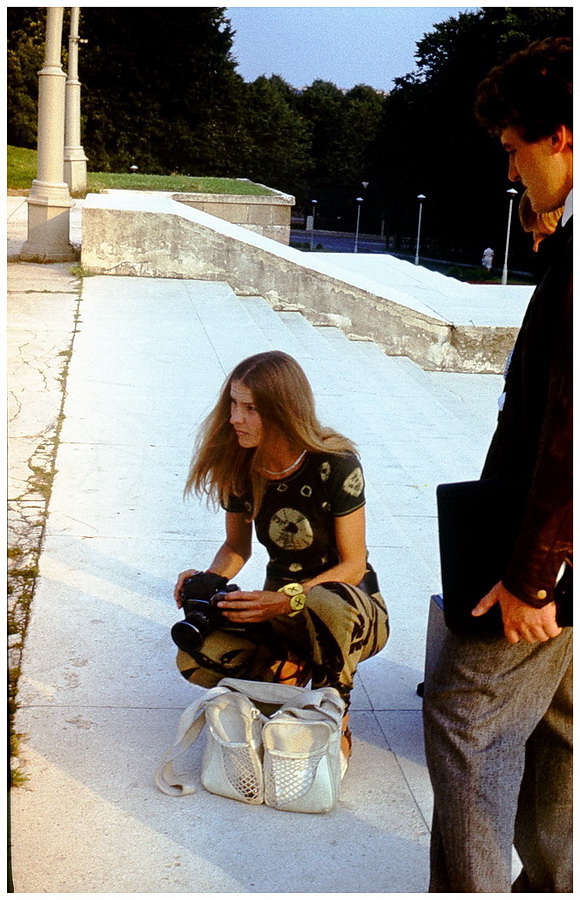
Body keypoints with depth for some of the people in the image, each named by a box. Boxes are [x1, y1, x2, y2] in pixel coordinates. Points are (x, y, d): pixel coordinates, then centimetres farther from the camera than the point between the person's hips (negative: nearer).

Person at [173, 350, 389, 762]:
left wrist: (286, 600, -34)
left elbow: (353, 566, -18)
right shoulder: (238, 467, -6)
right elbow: (237, 547, 7)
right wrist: (208, 581, -16)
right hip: (281, 609, 4)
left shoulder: (336, 465, -21)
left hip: (353, 609, -4)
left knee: (326, 603, -42)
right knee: (195, 657, -25)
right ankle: (293, 665, 1)